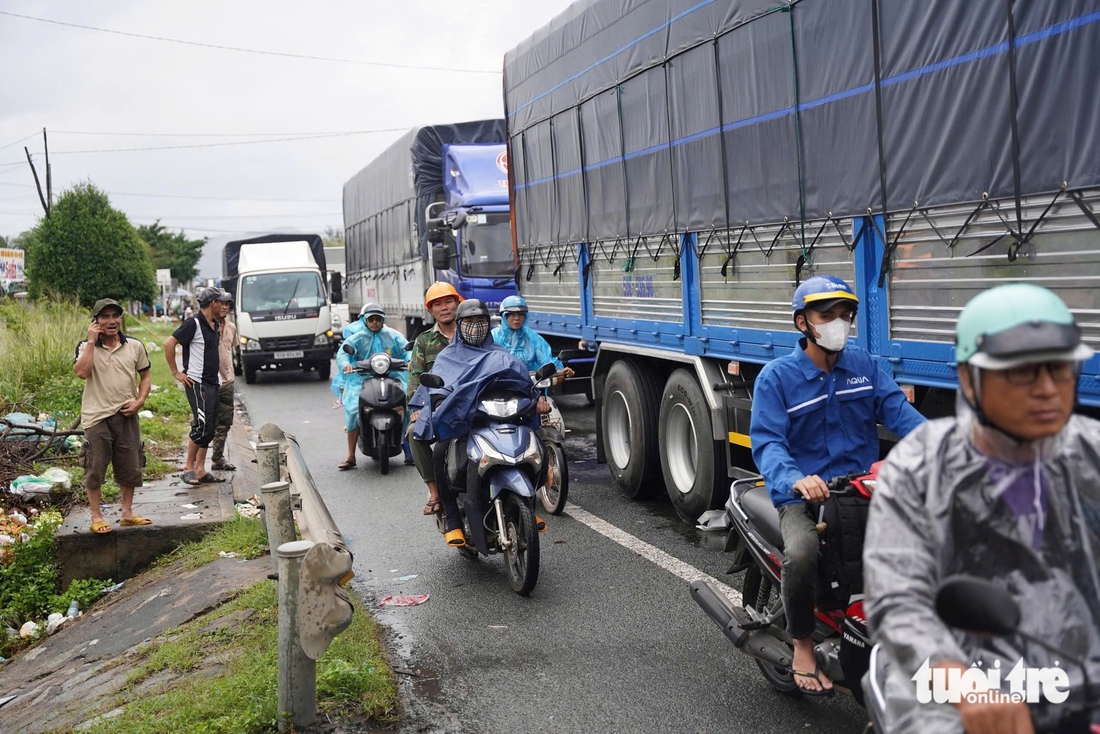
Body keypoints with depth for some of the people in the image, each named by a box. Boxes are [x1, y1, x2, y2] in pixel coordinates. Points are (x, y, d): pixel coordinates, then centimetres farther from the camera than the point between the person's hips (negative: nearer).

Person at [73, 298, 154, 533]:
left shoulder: (134, 346, 4)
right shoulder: (86, 346, -3)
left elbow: (145, 376, 12)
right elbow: (81, 372, -21)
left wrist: (140, 400, -4)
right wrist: (91, 341, -17)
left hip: (126, 416, 3)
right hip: (97, 417, -3)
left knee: (130, 468, 10)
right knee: (95, 470, 3)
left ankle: (127, 513, 24)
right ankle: (96, 517, 15)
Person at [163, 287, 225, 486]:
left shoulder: (215, 325, 12)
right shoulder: (193, 324, -12)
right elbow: (169, 344, -16)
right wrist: (176, 372, -13)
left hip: (213, 383, 9)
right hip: (197, 383, -8)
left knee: (209, 428, 9)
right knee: (201, 426, -12)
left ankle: (200, 470, 14)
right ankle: (188, 468, 0)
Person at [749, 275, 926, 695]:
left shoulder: (863, 365, 11)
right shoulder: (776, 376, -2)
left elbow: (898, 410, -2)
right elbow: (767, 441, -13)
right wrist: (794, 479, -35)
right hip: (804, 495, -4)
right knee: (801, 555, -33)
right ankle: (802, 645, -5)